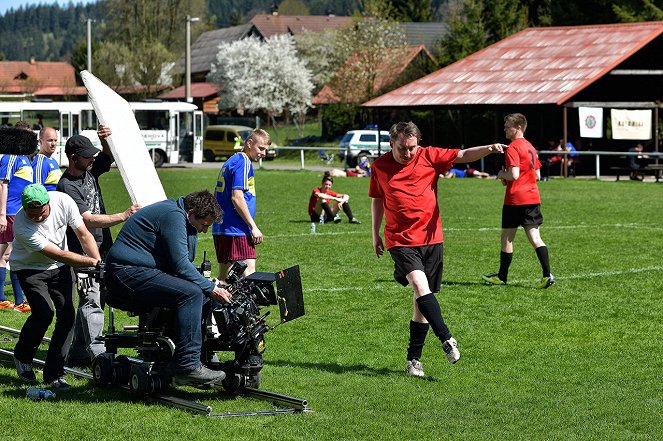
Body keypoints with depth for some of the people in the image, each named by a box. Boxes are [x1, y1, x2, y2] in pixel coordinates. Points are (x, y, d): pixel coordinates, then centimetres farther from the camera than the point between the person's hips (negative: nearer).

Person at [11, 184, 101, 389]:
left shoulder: (63, 202, -23)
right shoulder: (22, 226, -33)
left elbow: (84, 235, -13)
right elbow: (59, 255, -32)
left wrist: (100, 263, -22)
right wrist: (92, 262, -30)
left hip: (60, 268, 4)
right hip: (30, 268, -4)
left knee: (67, 315, -10)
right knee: (44, 313, -21)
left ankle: (54, 373, -2)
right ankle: (22, 357, 6)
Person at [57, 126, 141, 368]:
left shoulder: (90, 170, 8)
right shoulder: (67, 186, -16)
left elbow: (111, 156, 18)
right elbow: (88, 220, -23)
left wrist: (105, 139, -5)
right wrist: (124, 216, -26)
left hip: (102, 248, 9)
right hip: (83, 251, -9)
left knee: (94, 301, 11)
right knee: (91, 302, -12)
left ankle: (77, 353, 18)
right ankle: (97, 353, -16)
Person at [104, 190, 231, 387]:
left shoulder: (184, 220, 18)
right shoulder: (173, 216, -15)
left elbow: (185, 264, 24)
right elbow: (181, 265, -19)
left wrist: (211, 284, 10)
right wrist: (211, 288, -11)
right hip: (128, 274, -11)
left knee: (199, 294, 9)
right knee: (191, 293, -25)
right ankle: (188, 366, -26)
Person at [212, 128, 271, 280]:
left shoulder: (230, 162, 20)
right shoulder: (243, 162, -9)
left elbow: (216, 196, 25)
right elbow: (236, 197, -18)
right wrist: (253, 227, -15)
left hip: (220, 228, 10)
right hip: (237, 230, -10)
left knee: (224, 276, 11)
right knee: (249, 274, -16)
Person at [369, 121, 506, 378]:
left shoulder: (429, 157, 0)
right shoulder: (380, 166, 3)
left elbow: (463, 155, -9)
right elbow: (377, 199, 17)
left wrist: (488, 149, -27)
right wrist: (375, 234, 17)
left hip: (431, 239, 1)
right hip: (400, 240, -1)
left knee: (421, 299, 4)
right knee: (420, 285, -24)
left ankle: (413, 359, 12)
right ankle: (446, 339, -21)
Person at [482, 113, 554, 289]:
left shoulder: (512, 148, -12)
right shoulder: (530, 147, 15)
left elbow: (514, 174, -22)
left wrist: (502, 175, -1)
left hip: (515, 199, -7)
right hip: (533, 198, 7)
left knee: (507, 238, 7)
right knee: (535, 237, 2)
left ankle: (502, 276, 17)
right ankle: (547, 275, -11)